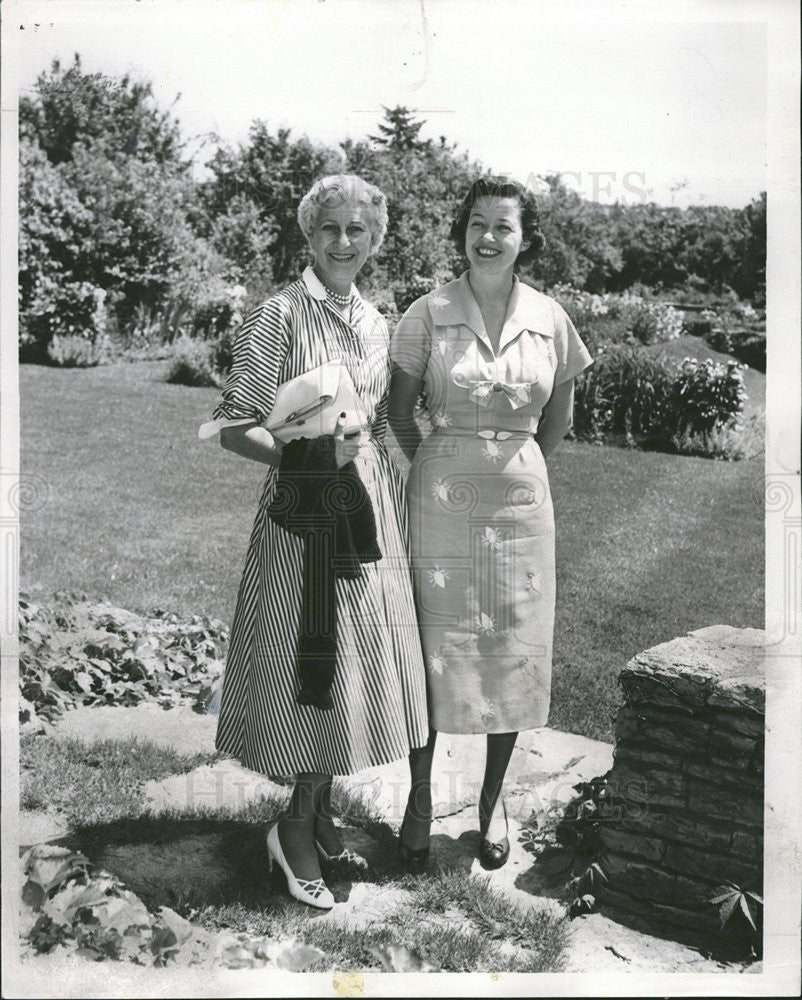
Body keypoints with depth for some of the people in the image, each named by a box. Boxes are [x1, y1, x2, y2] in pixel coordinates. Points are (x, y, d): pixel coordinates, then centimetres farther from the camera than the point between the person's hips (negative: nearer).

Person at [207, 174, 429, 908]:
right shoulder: (281, 316, -9)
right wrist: (307, 451, -26)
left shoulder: (375, 323, 11)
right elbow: (236, 427, -11)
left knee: (357, 663, 12)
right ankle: (298, 827, 18)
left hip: (371, 505, 7)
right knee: (312, 661, 0)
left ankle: (321, 815, 29)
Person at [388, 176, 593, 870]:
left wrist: (521, 470, 12)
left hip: (521, 501, 2)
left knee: (514, 652, 8)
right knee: (433, 648, 3)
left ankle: (493, 801, 26)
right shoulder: (428, 315, -4)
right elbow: (400, 411, 3)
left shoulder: (549, 320, 2)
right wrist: (439, 472, 4)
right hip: (440, 498, -2)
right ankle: (420, 799, 20)